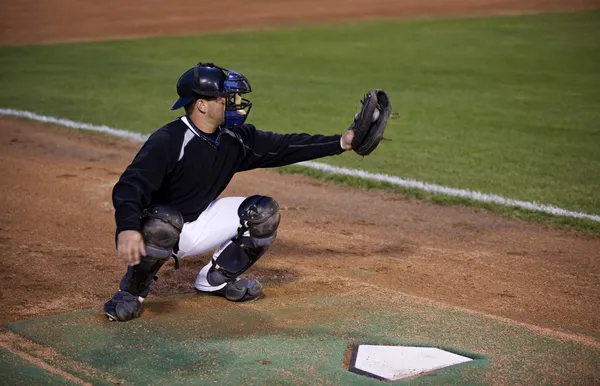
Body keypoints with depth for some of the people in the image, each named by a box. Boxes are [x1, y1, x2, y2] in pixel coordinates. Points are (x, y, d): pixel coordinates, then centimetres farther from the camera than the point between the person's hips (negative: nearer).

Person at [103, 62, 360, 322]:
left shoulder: (235, 139, -4)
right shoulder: (167, 141, -26)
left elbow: (282, 146, 0)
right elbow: (130, 185, -36)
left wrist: (339, 143, -6)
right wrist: (127, 229, -54)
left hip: (197, 226, 7)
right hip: (153, 231, -7)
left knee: (264, 212, -3)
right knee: (164, 223, -42)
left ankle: (216, 278, 12)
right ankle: (131, 293, -14)